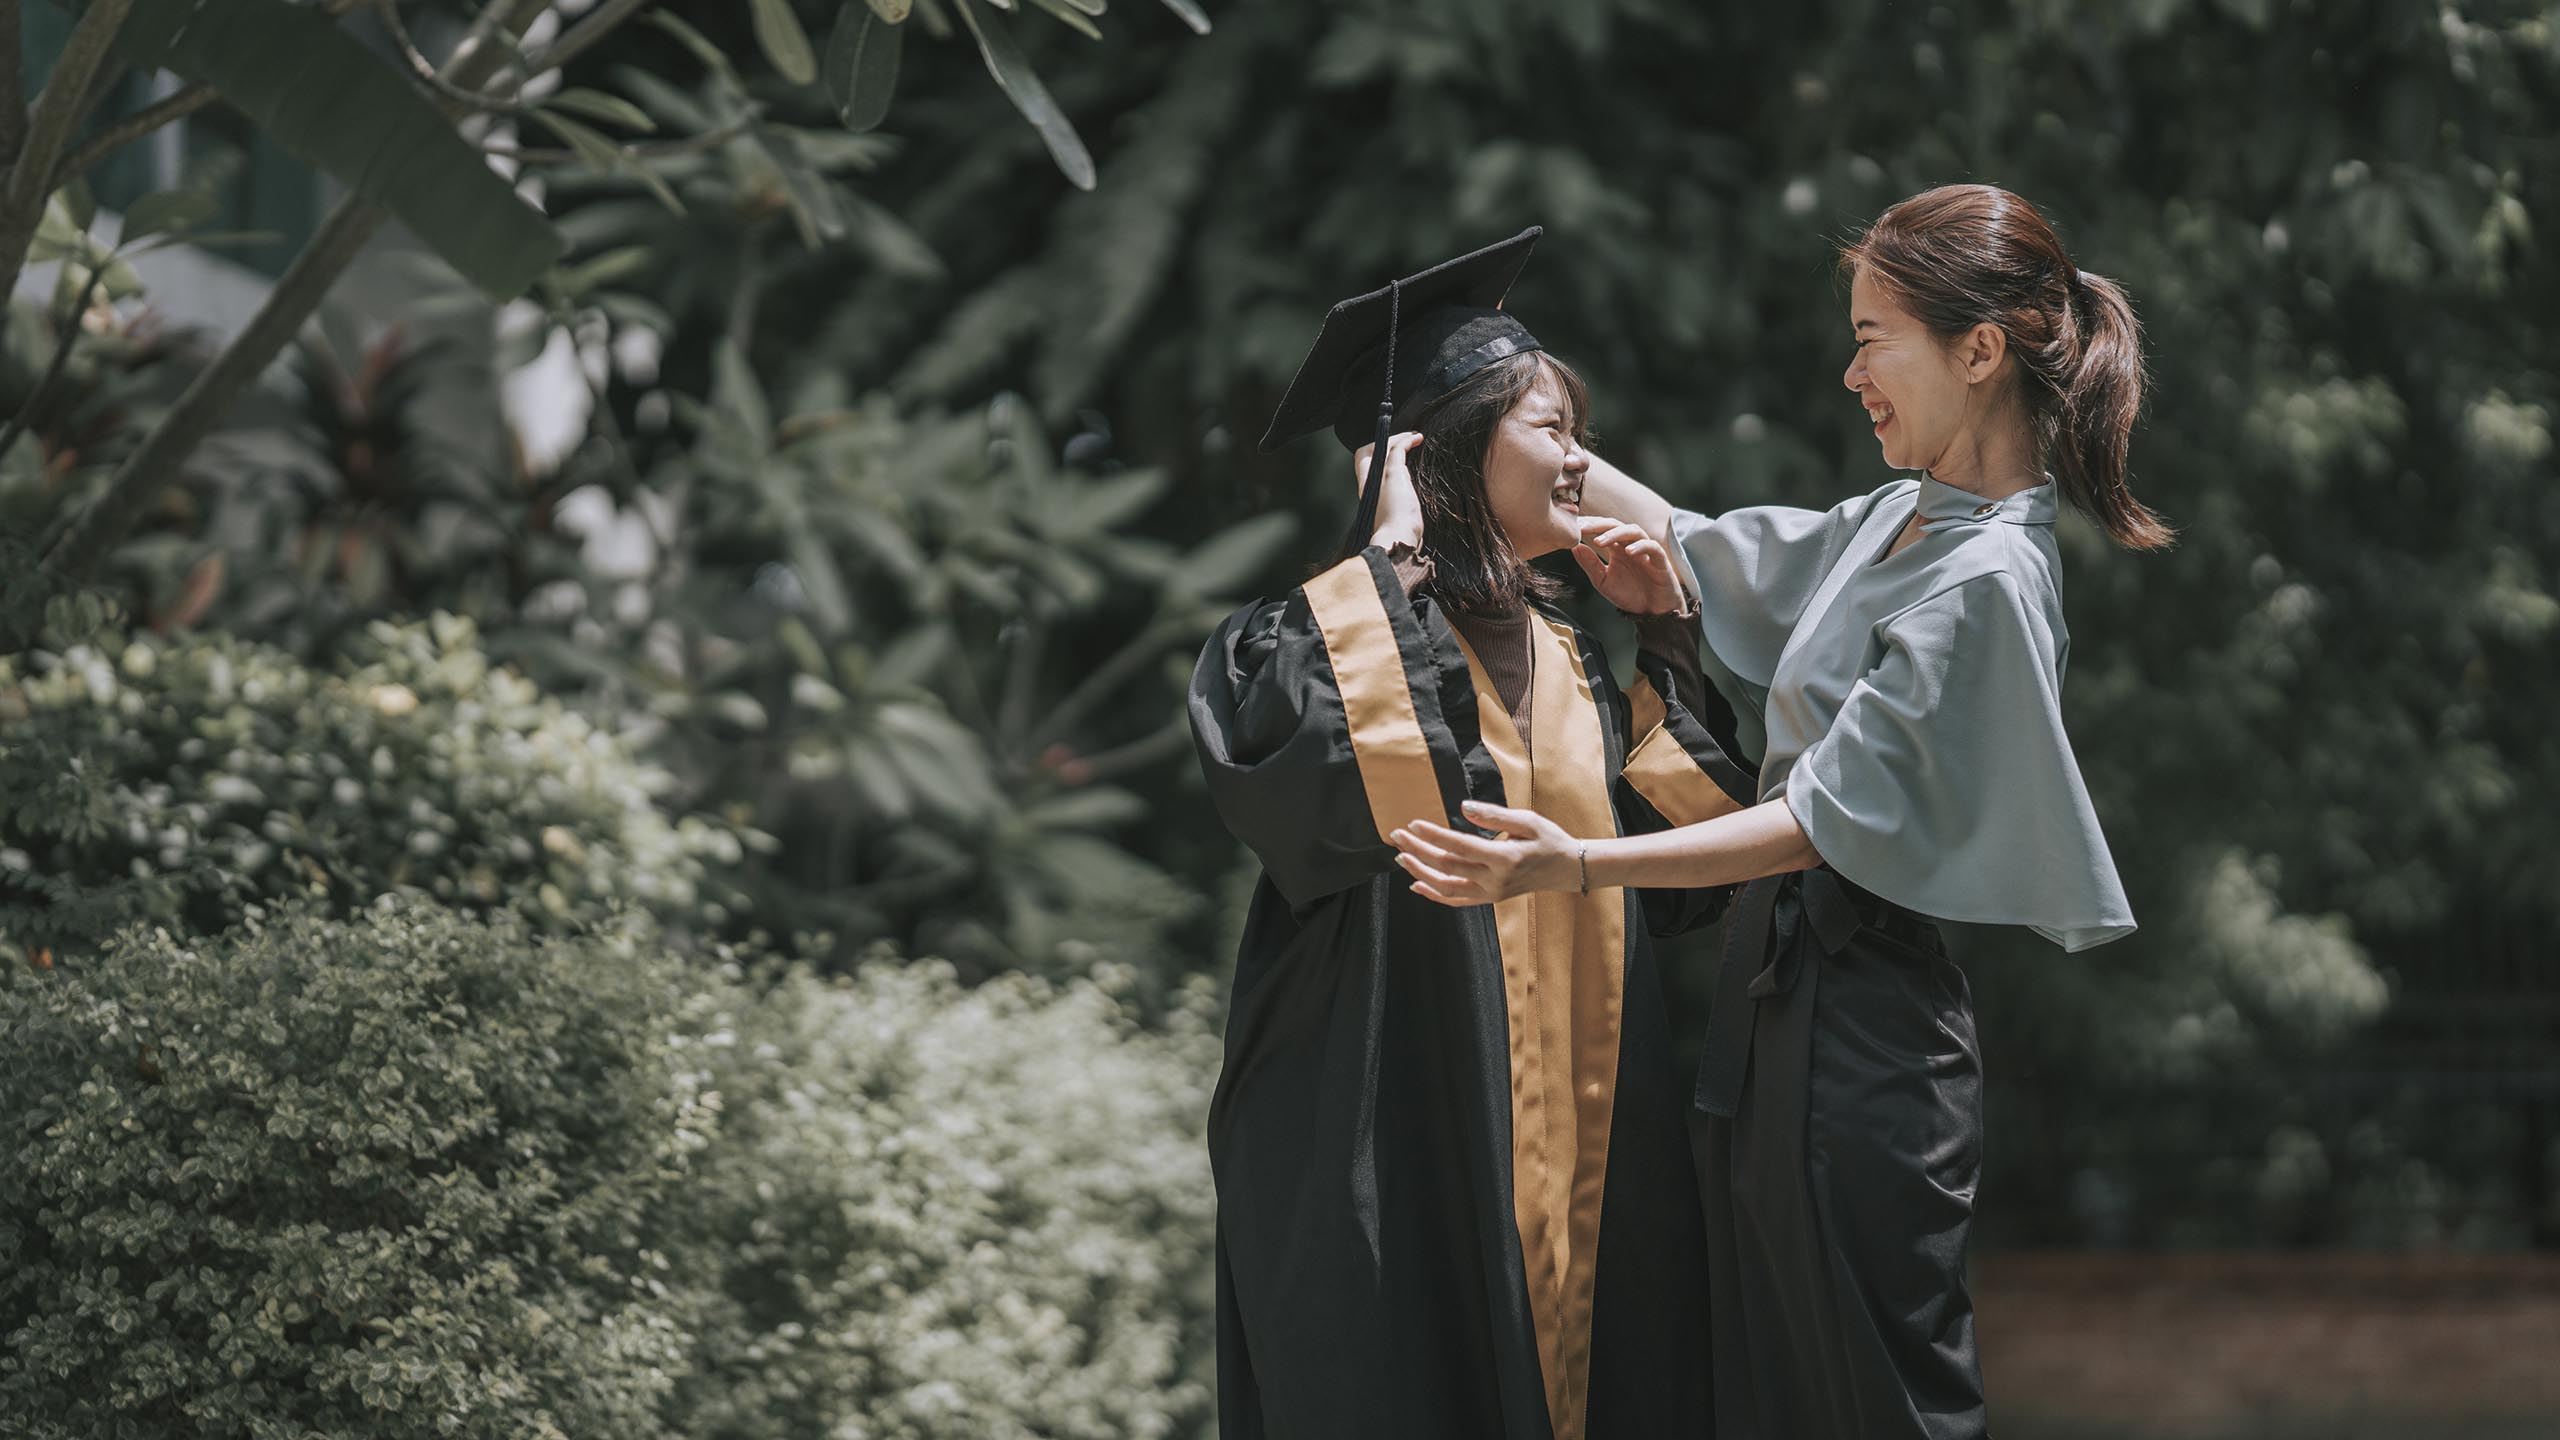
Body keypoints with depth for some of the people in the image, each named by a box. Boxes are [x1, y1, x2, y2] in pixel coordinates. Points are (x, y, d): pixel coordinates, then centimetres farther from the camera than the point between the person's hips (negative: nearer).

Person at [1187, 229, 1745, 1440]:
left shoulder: (1564, 657, 16)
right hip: (1403, 1154, -7)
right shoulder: (1314, 639, -6)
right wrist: (1391, 556, -19)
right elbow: (1342, 773, -28)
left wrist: (1667, 631, 13)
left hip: (1584, 1147, 7)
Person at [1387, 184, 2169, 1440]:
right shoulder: (1902, 523, 12)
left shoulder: (1988, 581, -16)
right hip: (1779, 1007, 9)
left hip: (1857, 1041, -9)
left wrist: (1582, 863, -28)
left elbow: (1832, 818, -20)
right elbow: (1701, 558, 27)